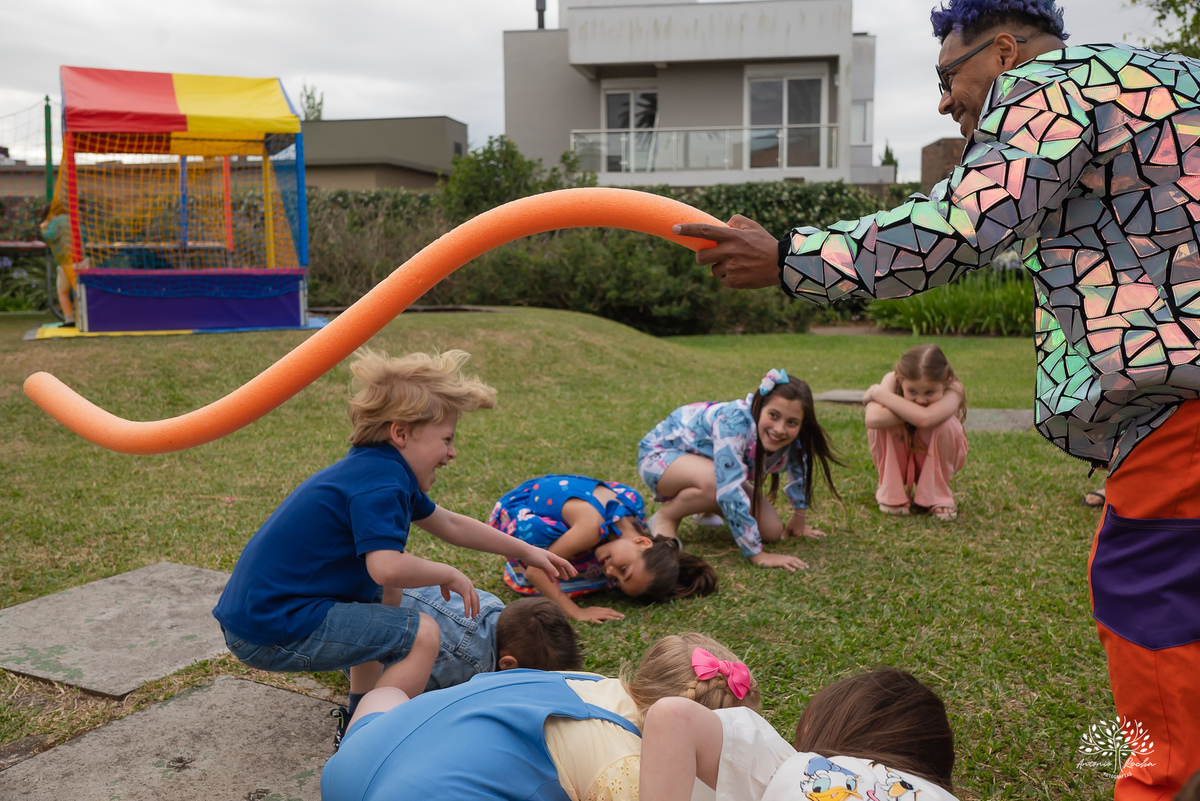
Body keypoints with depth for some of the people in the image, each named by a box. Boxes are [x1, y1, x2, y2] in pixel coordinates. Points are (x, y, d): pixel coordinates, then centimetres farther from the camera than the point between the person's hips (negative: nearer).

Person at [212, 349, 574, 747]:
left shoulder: (382, 471, 13)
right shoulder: (380, 484, -18)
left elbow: (449, 524, 24)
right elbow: (387, 567, -33)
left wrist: (526, 551, 28)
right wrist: (449, 574, -13)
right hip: (272, 633, -11)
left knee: (382, 602, 29)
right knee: (421, 633, -12)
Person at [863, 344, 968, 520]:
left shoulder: (953, 391, -31)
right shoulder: (892, 380, -28)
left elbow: (924, 419, -54)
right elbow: (873, 419, -49)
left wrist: (879, 393, -43)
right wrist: (913, 413, -39)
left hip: (935, 461, -1)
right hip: (895, 458, 1)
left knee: (946, 424, -31)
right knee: (884, 421, -30)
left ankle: (937, 496, -9)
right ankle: (892, 494, -11)